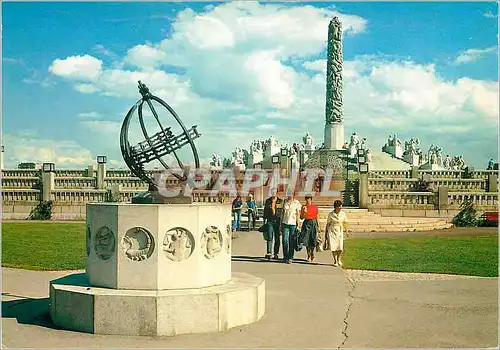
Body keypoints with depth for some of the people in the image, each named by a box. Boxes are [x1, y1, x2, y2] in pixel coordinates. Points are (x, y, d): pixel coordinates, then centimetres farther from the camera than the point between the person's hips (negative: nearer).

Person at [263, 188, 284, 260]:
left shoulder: (280, 201, 6)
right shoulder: (268, 201, 9)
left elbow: (282, 212, 5)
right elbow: (265, 212, 12)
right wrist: (264, 221, 7)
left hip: (278, 221, 0)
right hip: (270, 221, 0)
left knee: (277, 238, 4)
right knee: (269, 237, -8)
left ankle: (276, 254, 9)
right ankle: (268, 253, -10)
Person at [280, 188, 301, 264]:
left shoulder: (297, 203, -1)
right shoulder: (285, 202, 8)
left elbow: (298, 215, 1)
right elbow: (283, 213, 14)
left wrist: (298, 225, -4)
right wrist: (281, 224, 12)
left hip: (293, 224, -2)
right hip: (285, 223, 2)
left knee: (292, 241, 2)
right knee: (285, 240, -4)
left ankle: (290, 257, 10)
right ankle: (285, 257, 1)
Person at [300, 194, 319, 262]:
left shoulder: (315, 207, 3)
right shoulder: (304, 207, 0)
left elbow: (317, 217, 9)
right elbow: (301, 217, -1)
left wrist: (317, 226, 7)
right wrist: (304, 212, -19)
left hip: (314, 223, 1)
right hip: (306, 223, -1)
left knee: (313, 240, 3)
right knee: (306, 240, -3)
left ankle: (312, 253, 25)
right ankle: (308, 255, 9)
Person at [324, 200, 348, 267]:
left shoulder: (343, 214, -2)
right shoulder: (331, 214, -6)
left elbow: (345, 223, 11)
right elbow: (328, 224, 2)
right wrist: (326, 233, 3)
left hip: (340, 232, 2)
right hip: (332, 231, -1)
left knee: (340, 247, -8)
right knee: (333, 247, -4)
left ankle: (338, 259, 21)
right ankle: (335, 261, 12)